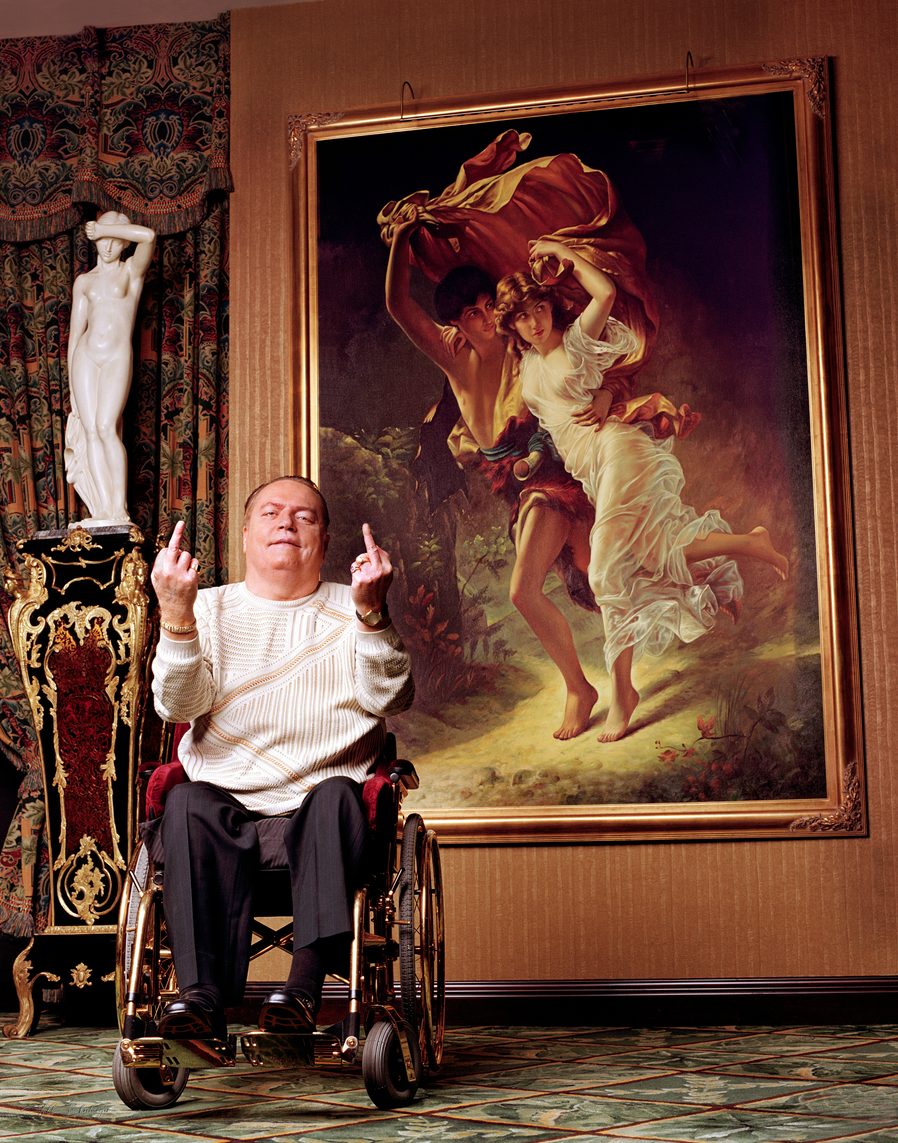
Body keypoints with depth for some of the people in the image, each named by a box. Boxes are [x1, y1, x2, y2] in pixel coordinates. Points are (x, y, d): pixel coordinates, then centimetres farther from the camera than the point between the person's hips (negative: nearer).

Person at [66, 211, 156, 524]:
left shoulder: (132, 270, 8)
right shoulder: (84, 281, 16)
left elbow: (148, 235, -13)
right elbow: (75, 331, 16)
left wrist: (105, 228, -3)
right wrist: (71, 384, 11)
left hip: (117, 357, -3)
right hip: (85, 356, 3)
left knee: (106, 427, -17)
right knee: (89, 430, -6)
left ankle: (119, 507, -15)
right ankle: (103, 509, -8)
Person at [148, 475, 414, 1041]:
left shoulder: (349, 610, 14)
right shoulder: (210, 607, 16)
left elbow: (390, 700, -4)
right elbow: (179, 706, -1)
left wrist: (372, 614, -19)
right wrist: (176, 615, -17)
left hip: (317, 811, 0)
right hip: (227, 807, 1)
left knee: (336, 795, -32)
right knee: (187, 803, -30)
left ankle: (306, 983, -39)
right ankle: (201, 992, -36)